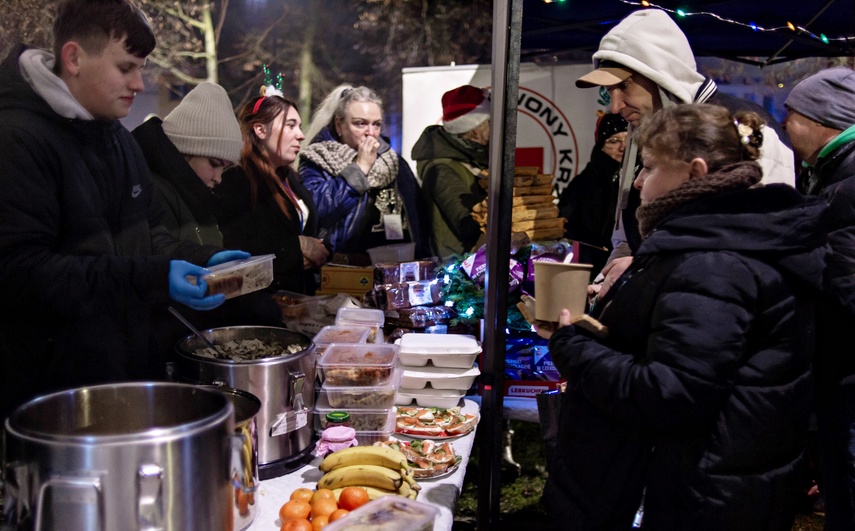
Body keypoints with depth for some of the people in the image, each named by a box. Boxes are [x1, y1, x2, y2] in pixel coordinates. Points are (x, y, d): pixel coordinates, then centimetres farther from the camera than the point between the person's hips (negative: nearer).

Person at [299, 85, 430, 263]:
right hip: (342, 268, -3)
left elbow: (417, 219, 17)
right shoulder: (316, 162, 3)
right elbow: (317, 209, -16)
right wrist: (360, 168, -9)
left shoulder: (393, 163, 16)